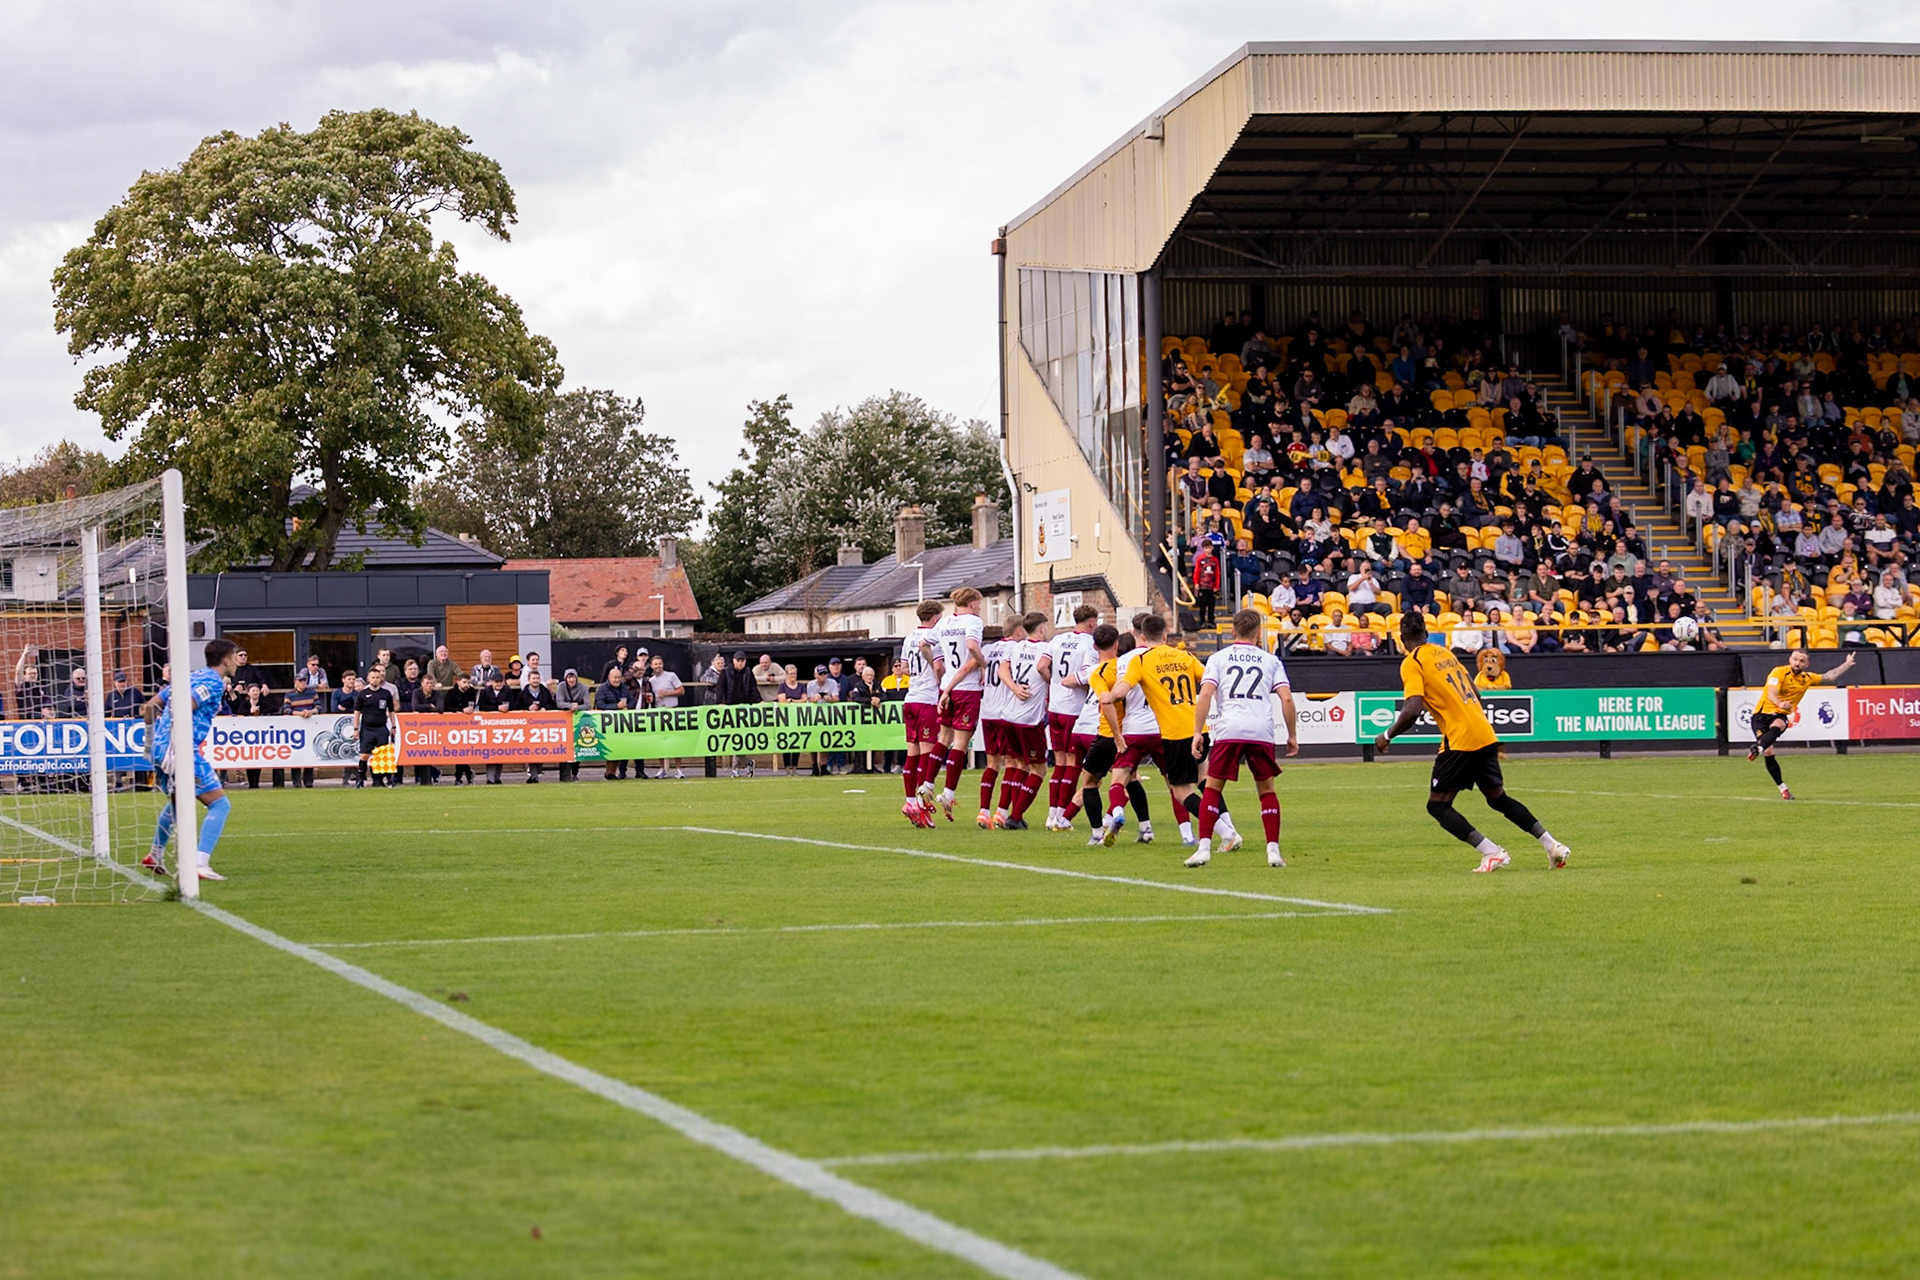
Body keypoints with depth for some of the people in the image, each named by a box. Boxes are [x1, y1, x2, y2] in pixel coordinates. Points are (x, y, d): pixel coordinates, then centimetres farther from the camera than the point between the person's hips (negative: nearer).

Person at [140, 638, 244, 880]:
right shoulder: (214, 682, -6)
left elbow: (150, 706, 22)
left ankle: (155, 856, 42)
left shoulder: (190, 677, 21)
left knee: (176, 801, 32)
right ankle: (200, 863, -20)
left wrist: (153, 737, 29)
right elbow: (183, 708, -21)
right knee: (220, 804, -7)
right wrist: (177, 745, -25)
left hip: (159, 750, 9)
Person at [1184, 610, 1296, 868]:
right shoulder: (1271, 661, 14)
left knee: (1212, 788, 7)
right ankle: (1273, 850, 5)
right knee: (1267, 790, 13)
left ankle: (1204, 847, -4)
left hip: (1228, 731, -1)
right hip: (1262, 731, 1)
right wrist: (1292, 735, 12)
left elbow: (1205, 694, -1)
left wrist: (1198, 733, 0)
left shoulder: (1218, 658, 12)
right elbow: (1286, 698, 5)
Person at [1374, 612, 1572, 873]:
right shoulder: (1445, 653, 17)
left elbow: (1413, 710, -19)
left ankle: (1491, 852, -11)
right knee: (1498, 798, 20)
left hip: (1459, 741, -8)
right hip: (1486, 735, 8)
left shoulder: (1411, 663, -7)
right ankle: (1551, 845, 16)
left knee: (1437, 805, 1)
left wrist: (1387, 736, -6)